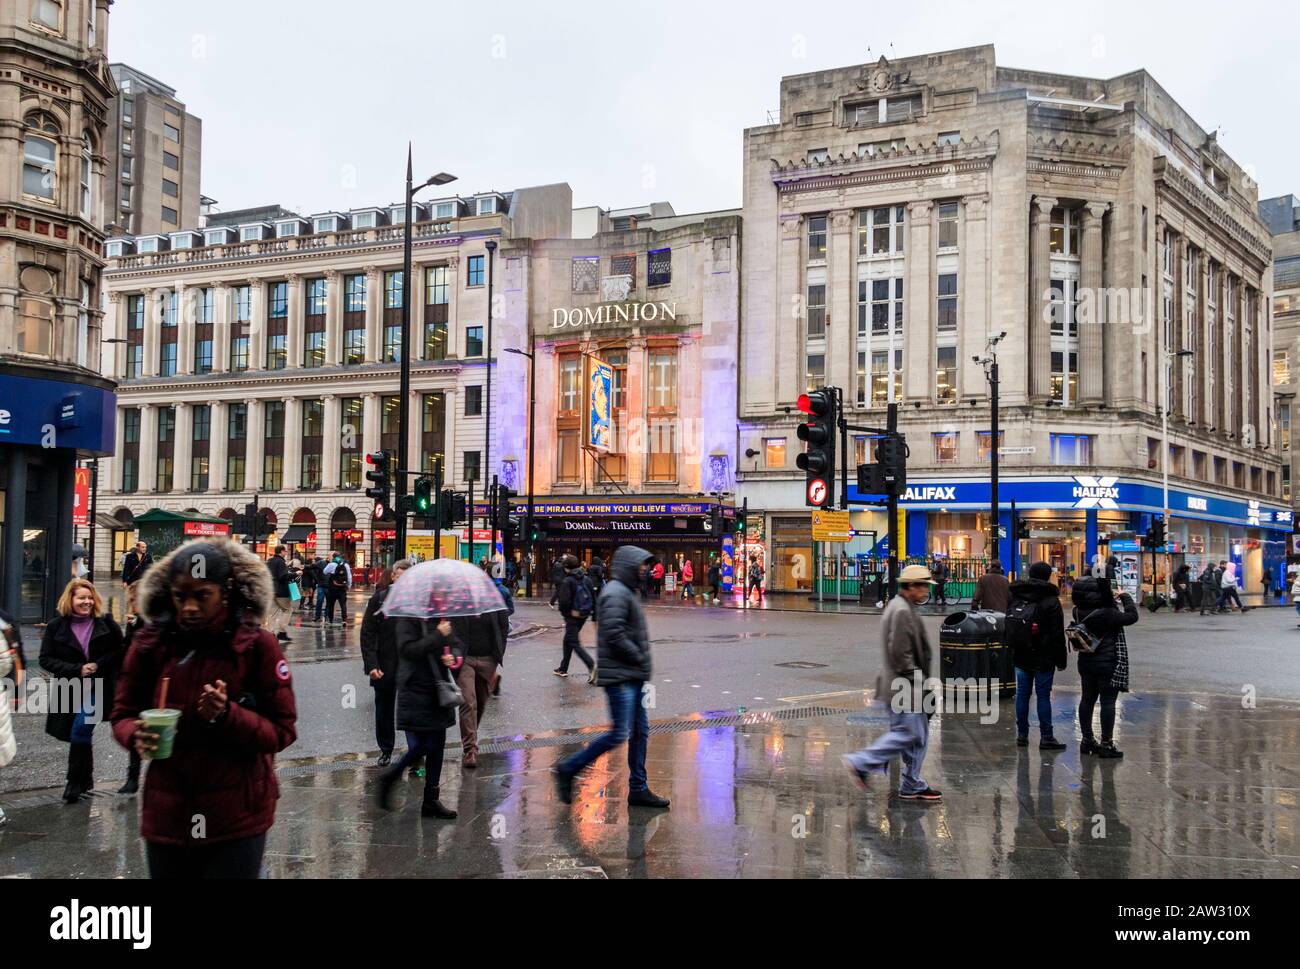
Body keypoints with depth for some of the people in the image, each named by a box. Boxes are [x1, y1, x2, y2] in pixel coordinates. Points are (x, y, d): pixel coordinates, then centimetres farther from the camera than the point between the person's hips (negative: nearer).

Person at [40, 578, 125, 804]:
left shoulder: (106, 622, -2)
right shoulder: (56, 626, 1)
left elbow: (120, 650, 1)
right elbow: (46, 659, -2)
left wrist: (99, 665, -15)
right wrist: (77, 669, -13)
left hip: (98, 687, -2)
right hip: (69, 691, 2)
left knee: (80, 729, -19)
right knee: (81, 735, 12)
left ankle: (76, 783, -5)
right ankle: (86, 781, 30)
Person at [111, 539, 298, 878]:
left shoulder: (257, 646, -9)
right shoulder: (150, 644, -2)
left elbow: (281, 730, -7)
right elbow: (123, 716, 8)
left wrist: (228, 715, -24)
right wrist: (137, 736, -15)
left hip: (237, 820, -3)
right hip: (166, 816, 3)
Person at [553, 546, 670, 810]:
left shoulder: (626, 592, 18)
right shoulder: (616, 593, -15)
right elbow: (613, 634, -24)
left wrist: (641, 662, 10)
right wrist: (638, 657, -15)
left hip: (632, 677, 10)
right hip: (620, 676, -10)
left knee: (640, 732, 11)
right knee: (619, 734, -9)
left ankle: (638, 788, 18)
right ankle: (568, 769, 3)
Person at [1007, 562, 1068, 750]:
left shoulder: (1015, 598, 8)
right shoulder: (1051, 601, -9)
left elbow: (1009, 628, 16)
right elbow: (1058, 635, -9)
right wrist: (1061, 660, -3)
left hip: (1021, 656, 5)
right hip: (1043, 658, -5)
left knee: (1022, 694, 9)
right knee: (1043, 695, -2)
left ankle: (1022, 735, 13)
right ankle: (1046, 738, 1)